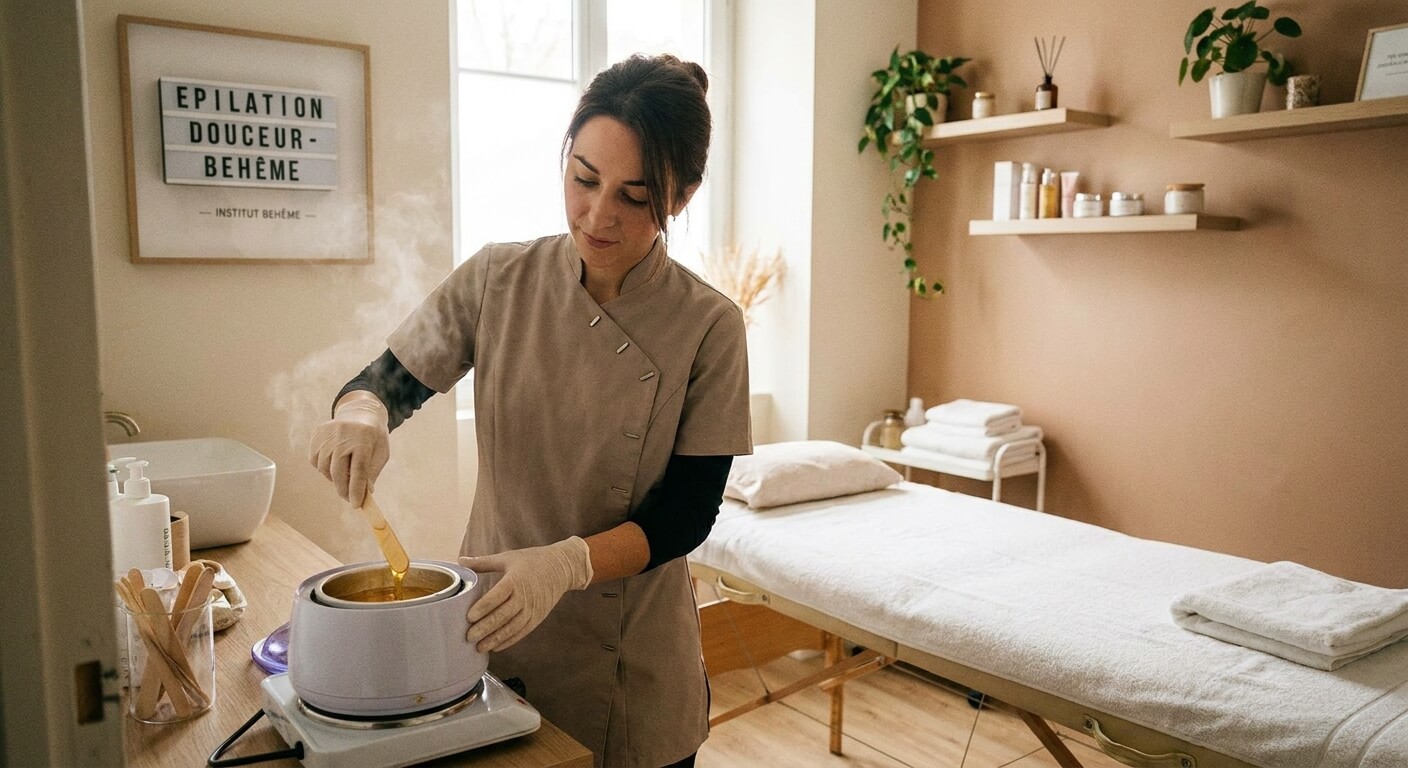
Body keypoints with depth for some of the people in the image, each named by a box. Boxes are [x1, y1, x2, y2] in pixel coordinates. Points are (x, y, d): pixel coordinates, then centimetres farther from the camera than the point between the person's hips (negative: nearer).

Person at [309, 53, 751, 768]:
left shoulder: (709, 326, -13)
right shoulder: (500, 279, -7)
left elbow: (687, 513, -12)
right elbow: (388, 382, 1)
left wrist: (566, 563, -27)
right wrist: (361, 413, -23)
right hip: (493, 631, 2)